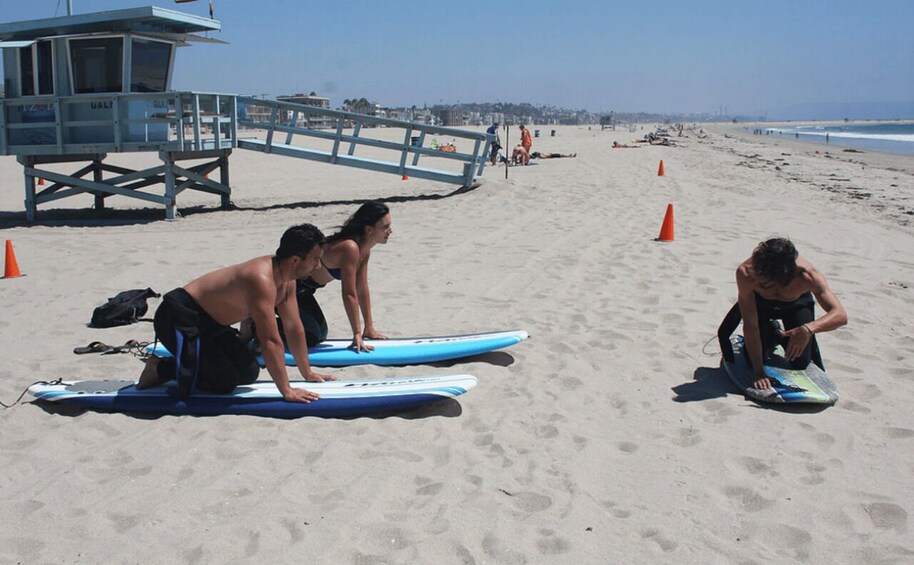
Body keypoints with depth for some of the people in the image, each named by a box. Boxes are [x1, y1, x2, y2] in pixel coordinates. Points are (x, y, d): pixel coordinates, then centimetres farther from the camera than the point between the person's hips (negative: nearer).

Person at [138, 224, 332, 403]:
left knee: (249, 373, 7)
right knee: (225, 381, -17)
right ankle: (160, 369, 1)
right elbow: (270, 341, -35)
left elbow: (294, 328, 7)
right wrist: (286, 391, -32)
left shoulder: (287, 281, -2)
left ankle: (183, 364, 19)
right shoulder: (261, 280, -32)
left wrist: (307, 373, 9)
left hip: (210, 322, 10)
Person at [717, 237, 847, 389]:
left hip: (796, 303, 0)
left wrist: (809, 329, -64)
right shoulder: (745, 273, -43)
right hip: (760, 302, 0)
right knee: (753, 360, -7)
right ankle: (773, 334, 25)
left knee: (800, 364, -7)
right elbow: (750, 326, -36)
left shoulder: (806, 275, -43)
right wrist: (759, 373, -35)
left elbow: (840, 315, -45)